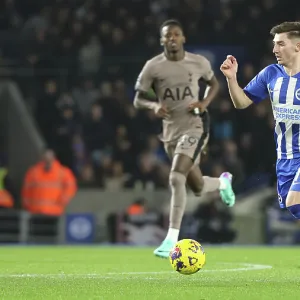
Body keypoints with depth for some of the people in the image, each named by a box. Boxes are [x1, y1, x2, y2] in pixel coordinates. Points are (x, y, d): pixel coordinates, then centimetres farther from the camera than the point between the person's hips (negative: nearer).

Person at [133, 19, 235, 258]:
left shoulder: (199, 63, -2)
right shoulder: (153, 67, -3)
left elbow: (214, 83, 16)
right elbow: (138, 100, 2)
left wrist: (205, 103, -5)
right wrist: (154, 106, -20)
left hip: (195, 126, -3)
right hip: (171, 130, 3)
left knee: (176, 178, -23)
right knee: (198, 188, 13)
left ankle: (172, 238, -18)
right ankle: (223, 182, 51)